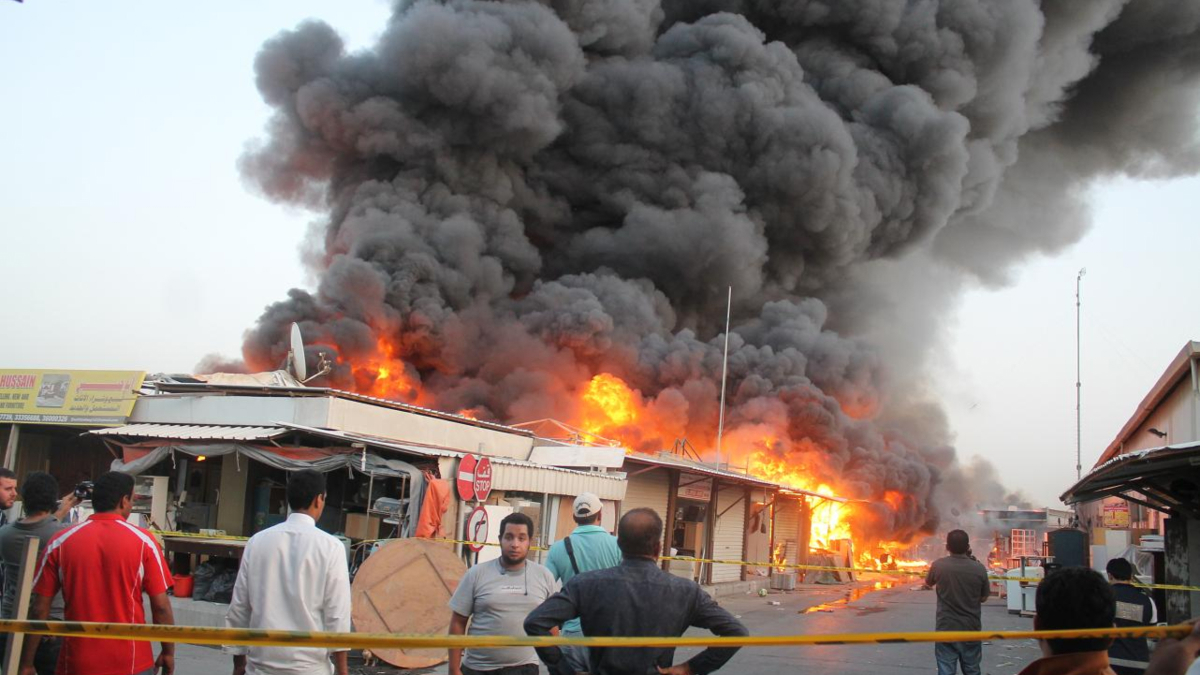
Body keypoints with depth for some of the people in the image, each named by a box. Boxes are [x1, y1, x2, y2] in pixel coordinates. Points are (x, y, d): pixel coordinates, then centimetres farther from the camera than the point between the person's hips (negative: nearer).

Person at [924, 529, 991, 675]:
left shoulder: (938, 566, -10)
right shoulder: (979, 568, -9)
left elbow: (928, 584, 11)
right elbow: (984, 598, 4)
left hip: (946, 629, -1)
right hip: (971, 629, 1)